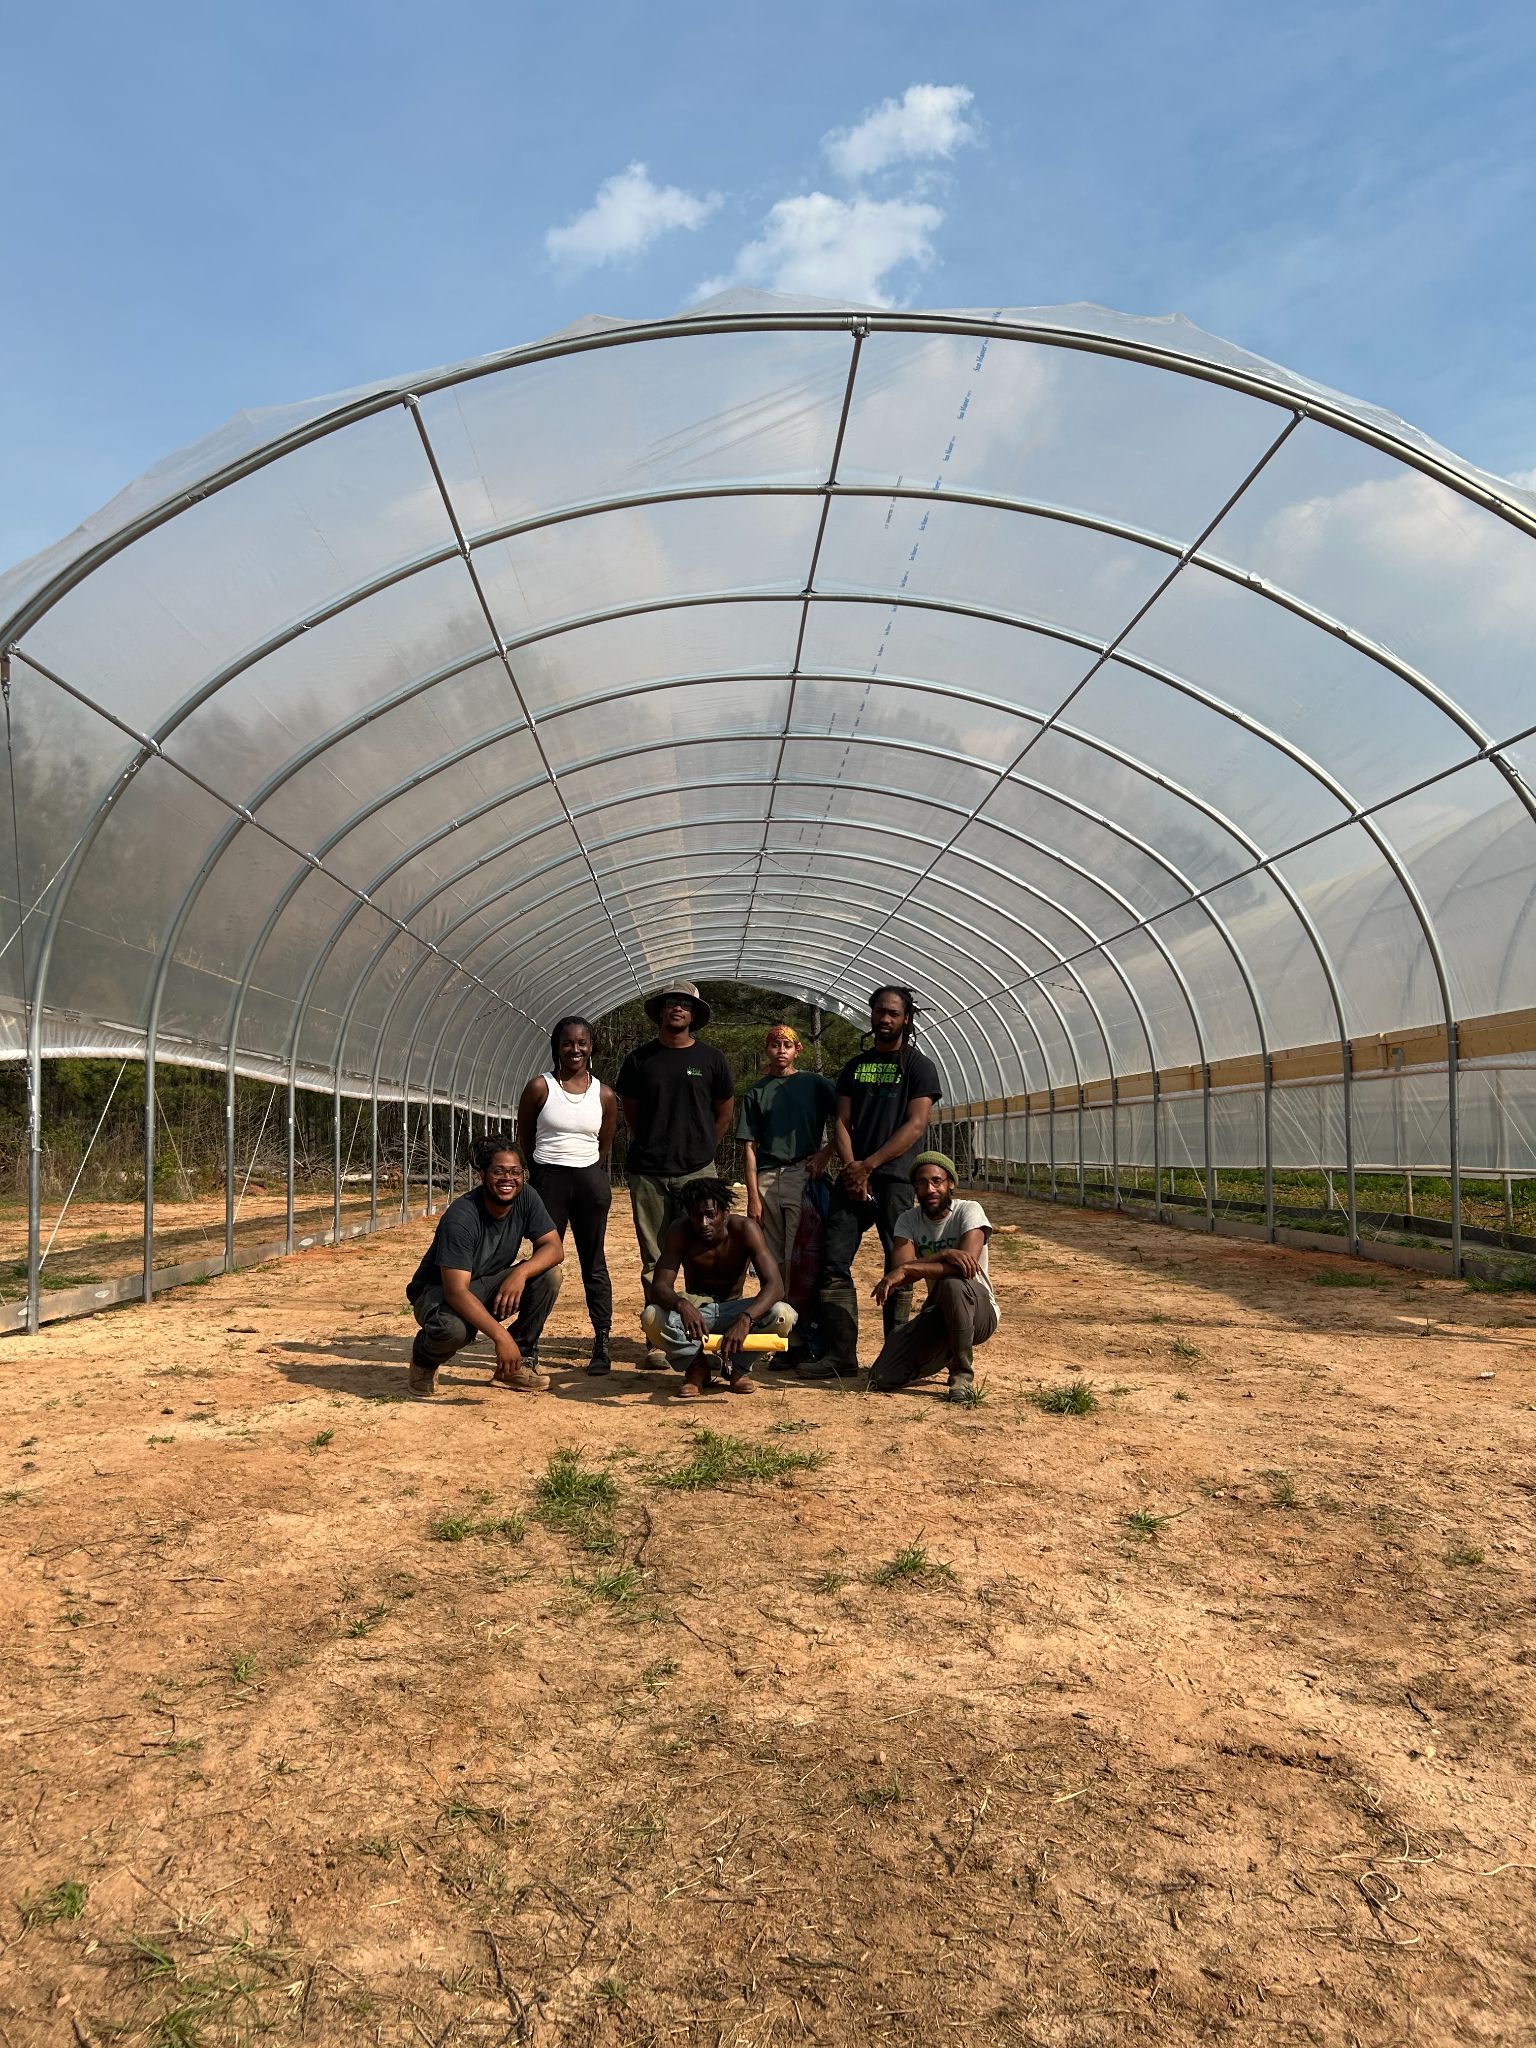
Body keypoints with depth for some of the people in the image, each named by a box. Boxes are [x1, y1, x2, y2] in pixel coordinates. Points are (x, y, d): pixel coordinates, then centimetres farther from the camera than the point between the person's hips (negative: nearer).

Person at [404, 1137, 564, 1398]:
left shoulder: (525, 1198, -12)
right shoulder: (460, 1218, -30)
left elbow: (554, 1248, -12)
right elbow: (456, 1291, -35)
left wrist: (520, 1273, -33)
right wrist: (500, 1335, -44)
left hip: (488, 1288, 6)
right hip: (438, 1293, -6)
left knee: (549, 1275, -19)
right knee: (453, 1328, -40)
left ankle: (519, 1361, -3)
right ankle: (425, 1359, -2)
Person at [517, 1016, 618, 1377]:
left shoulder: (604, 1095, 4)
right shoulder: (539, 1087, -2)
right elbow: (524, 1138, 6)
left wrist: (590, 1175, 11)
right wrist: (549, 1167, 10)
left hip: (590, 1181, 1)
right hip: (548, 1180, -1)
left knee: (594, 1263, 6)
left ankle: (602, 1344, 9)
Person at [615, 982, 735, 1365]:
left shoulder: (711, 1058, 5)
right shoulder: (640, 1059, 6)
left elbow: (725, 1109, 16)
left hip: (697, 1171, -1)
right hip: (648, 1174, 1)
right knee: (654, 1261, 3)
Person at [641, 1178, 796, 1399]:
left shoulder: (744, 1229, -21)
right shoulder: (680, 1231, -18)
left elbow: (775, 1285, -30)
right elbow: (659, 1287, -25)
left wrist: (744, 1319, -48)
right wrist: (682, 1305, -49)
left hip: (733, 1309, 0)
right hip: (694, 1309, 0)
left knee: (783, 1315, -31)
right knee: (652, 1317, -33)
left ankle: (738, 1366, -1)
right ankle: (695, 1365, -2)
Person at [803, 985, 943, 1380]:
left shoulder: (919, 1066, 3)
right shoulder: (855, 1066, 17)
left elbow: (915, 1125, -7)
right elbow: (841, 1122, 12)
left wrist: (869, 1165, -13)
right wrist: (850, 1165, -6)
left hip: (895, 1178, -4)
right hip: (854, 1176, 4)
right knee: (834, 1264, -3)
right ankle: (840, 1353, 1)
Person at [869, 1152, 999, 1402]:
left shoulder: (969, 1211, -12)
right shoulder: (908, 1220, 0)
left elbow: (967, 1261, -30)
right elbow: (899, 1269, -16)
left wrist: (907, 1269, -33)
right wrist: (943, 1255, -32)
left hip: (979, 1309, -5)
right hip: (935, 1314, 5)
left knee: (953, 1283, -39)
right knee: (881, 1380, -11)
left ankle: (963, 1373, -18)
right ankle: (947, 1352, 18)